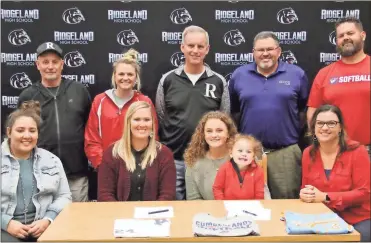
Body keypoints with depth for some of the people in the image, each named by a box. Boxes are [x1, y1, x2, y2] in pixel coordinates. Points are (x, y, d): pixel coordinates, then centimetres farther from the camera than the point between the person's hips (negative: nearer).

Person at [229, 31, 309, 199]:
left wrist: (295, 131, 6)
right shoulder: (238, 75, 4)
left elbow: (305, 109, 9)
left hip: (286, 152, -1)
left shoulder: (297, 74, 1)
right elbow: (233, 111, 11)